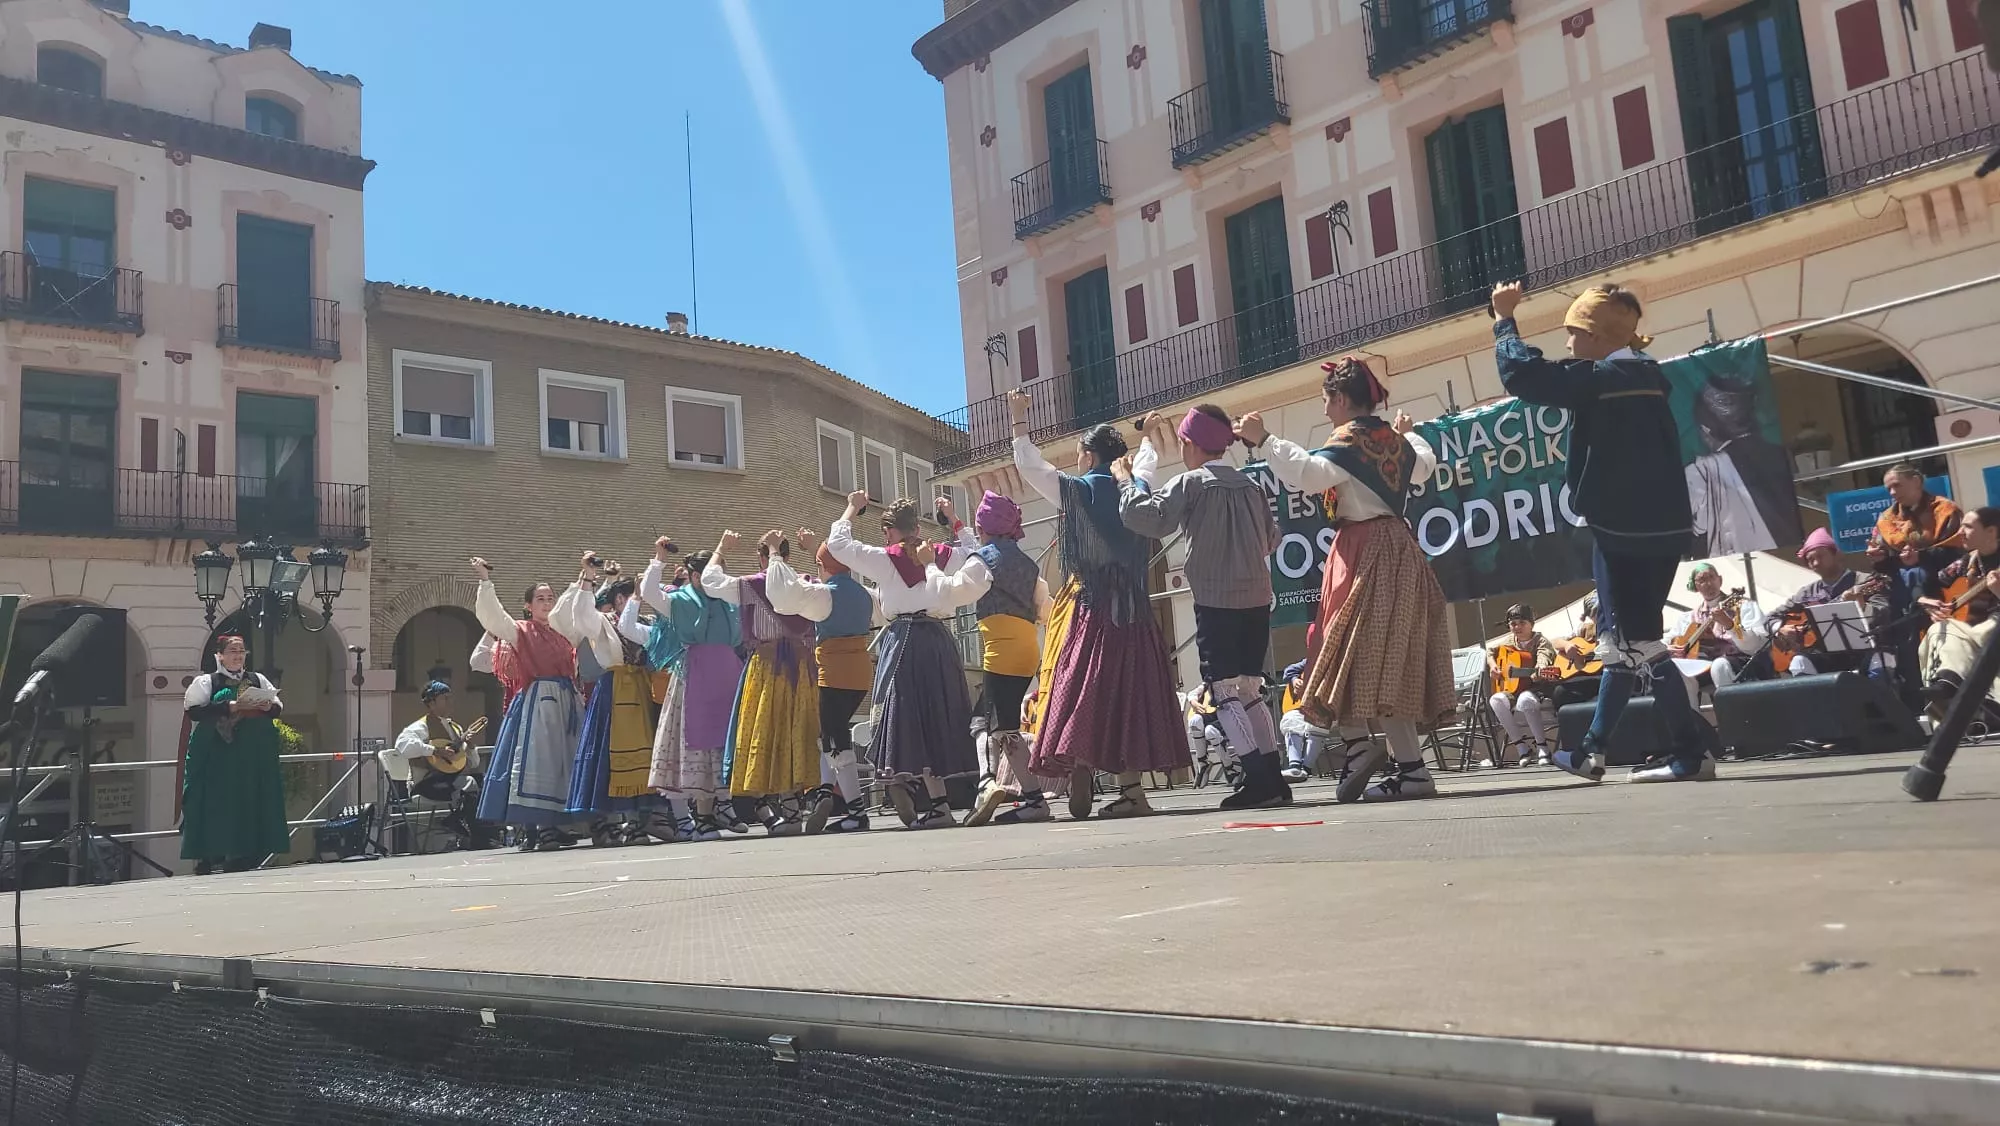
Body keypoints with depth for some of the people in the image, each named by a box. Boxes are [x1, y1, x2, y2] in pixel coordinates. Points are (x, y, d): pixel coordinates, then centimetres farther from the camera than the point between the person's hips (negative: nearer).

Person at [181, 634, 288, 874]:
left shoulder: (258, 680, 17)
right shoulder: (206, 682, 4)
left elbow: (279, 706, 17)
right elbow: (193, 711, -9)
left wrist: (269, 706, -6)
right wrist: (231, 707, -19)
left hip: (254, 757, 4)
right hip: (218, 756, -4)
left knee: (250, 804, 2)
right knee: (217, 803, -7)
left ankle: (244, 855, 7)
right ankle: (208, 856, -3)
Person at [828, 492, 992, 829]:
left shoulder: (884, 559, -1)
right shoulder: (945, 555, 9)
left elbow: (837, 542, 8)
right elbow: (972, 551, 30)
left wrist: (853, 508, 20)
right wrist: (953, 520, 36)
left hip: (902, 640, -4)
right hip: (939, 640, 4)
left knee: (910, 718, -4)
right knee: (938, 715, 10)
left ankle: (936, 804, -12)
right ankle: (933, 800, 12)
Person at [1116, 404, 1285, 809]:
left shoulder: (1191, 483, -6)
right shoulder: (1252, 485, 10)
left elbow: (1149, 519, -13)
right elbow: (1271, 540, 15)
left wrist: (1127, 482, 2)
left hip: (1216, 603, -6)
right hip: (1257, 600, 6)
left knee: (1225, 693, -1)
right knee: (1250, 691, 14)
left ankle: (1258, 781, -6)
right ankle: (1274, 779, 13)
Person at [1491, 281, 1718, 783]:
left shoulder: (1600, 377, -13)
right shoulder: (1646, 376, 12)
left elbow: (1522, 373, -16)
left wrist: (1504, 318, -1)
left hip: (1625, 529, -9)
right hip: (1661, 527, 9)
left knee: (1636, 643, -4)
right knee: (1625, 639, 16)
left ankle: (1694, 751, -4)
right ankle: (1591, 751, 26)